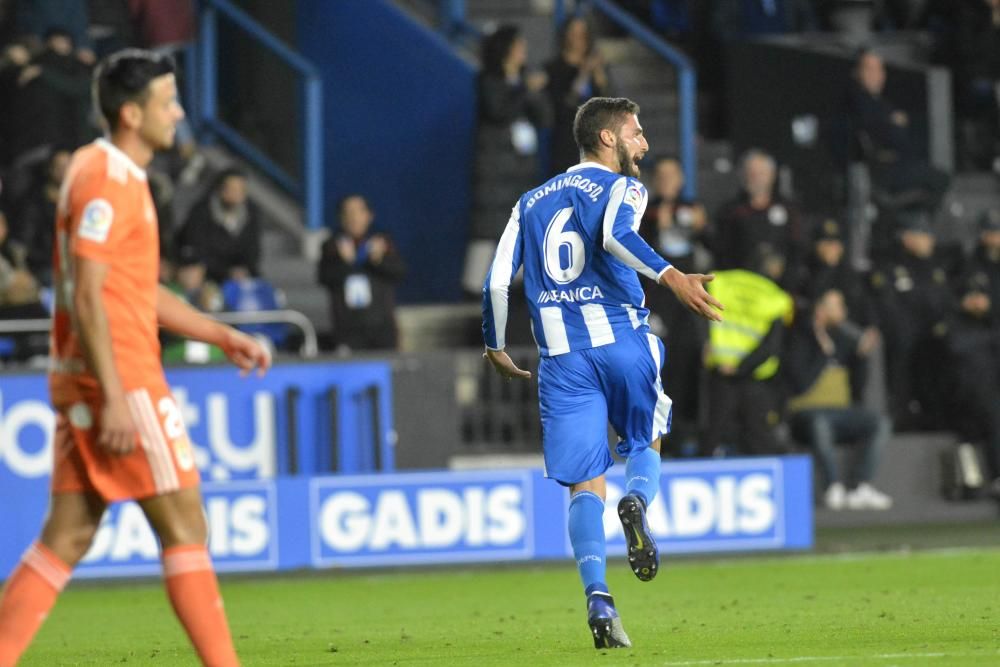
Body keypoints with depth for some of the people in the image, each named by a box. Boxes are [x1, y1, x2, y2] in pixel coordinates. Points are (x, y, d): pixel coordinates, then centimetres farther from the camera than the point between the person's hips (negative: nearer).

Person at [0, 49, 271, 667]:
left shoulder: (120, 175, 18)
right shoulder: (106, 180, -13)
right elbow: (87, 296, -19)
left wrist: (223, 334, 21)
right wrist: (115, 398, -23)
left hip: (83, 383, 10)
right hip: (122, 381, -10)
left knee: (67, 539, 7)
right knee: (185, 526, -4)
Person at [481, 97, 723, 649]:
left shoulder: (531, 203, 19)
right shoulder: (621, 187, 3)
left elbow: (497, 281, 13)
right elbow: (615, 235, -20)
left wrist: (495, 348, 25)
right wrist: (671, 277, -30)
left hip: (562, 356, 3)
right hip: (621, 340, -3)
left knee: (585, 487, 2)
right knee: (645, 445, 20)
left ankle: (597, 597, -19)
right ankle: (636, 502, -16)